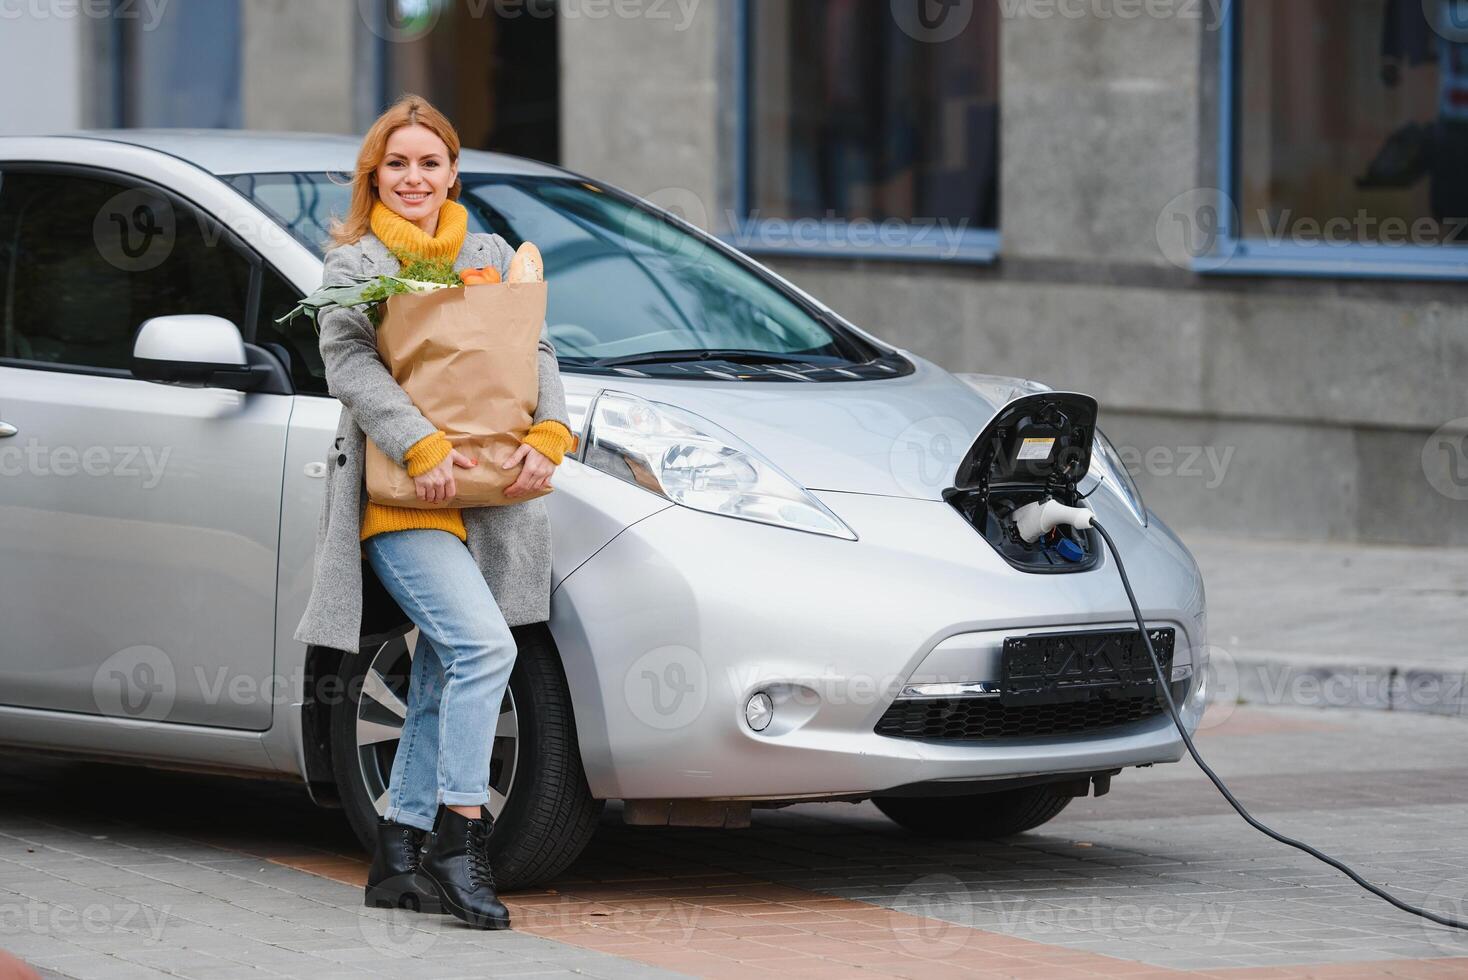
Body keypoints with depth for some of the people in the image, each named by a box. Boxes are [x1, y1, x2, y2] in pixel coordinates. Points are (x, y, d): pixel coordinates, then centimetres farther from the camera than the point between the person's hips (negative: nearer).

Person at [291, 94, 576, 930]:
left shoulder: (492, 257, 18)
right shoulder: (354, 263, 4)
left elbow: (536, 351, 12)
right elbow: (350, 362, -9)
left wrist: (549, 438, -7)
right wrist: (423, 447, -22)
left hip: (481, 495, 6)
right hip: (399, 498, -6)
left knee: (444, 680, 7)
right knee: (485, 645, -22)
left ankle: (400, 856, 15)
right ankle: (460, 834, -18)